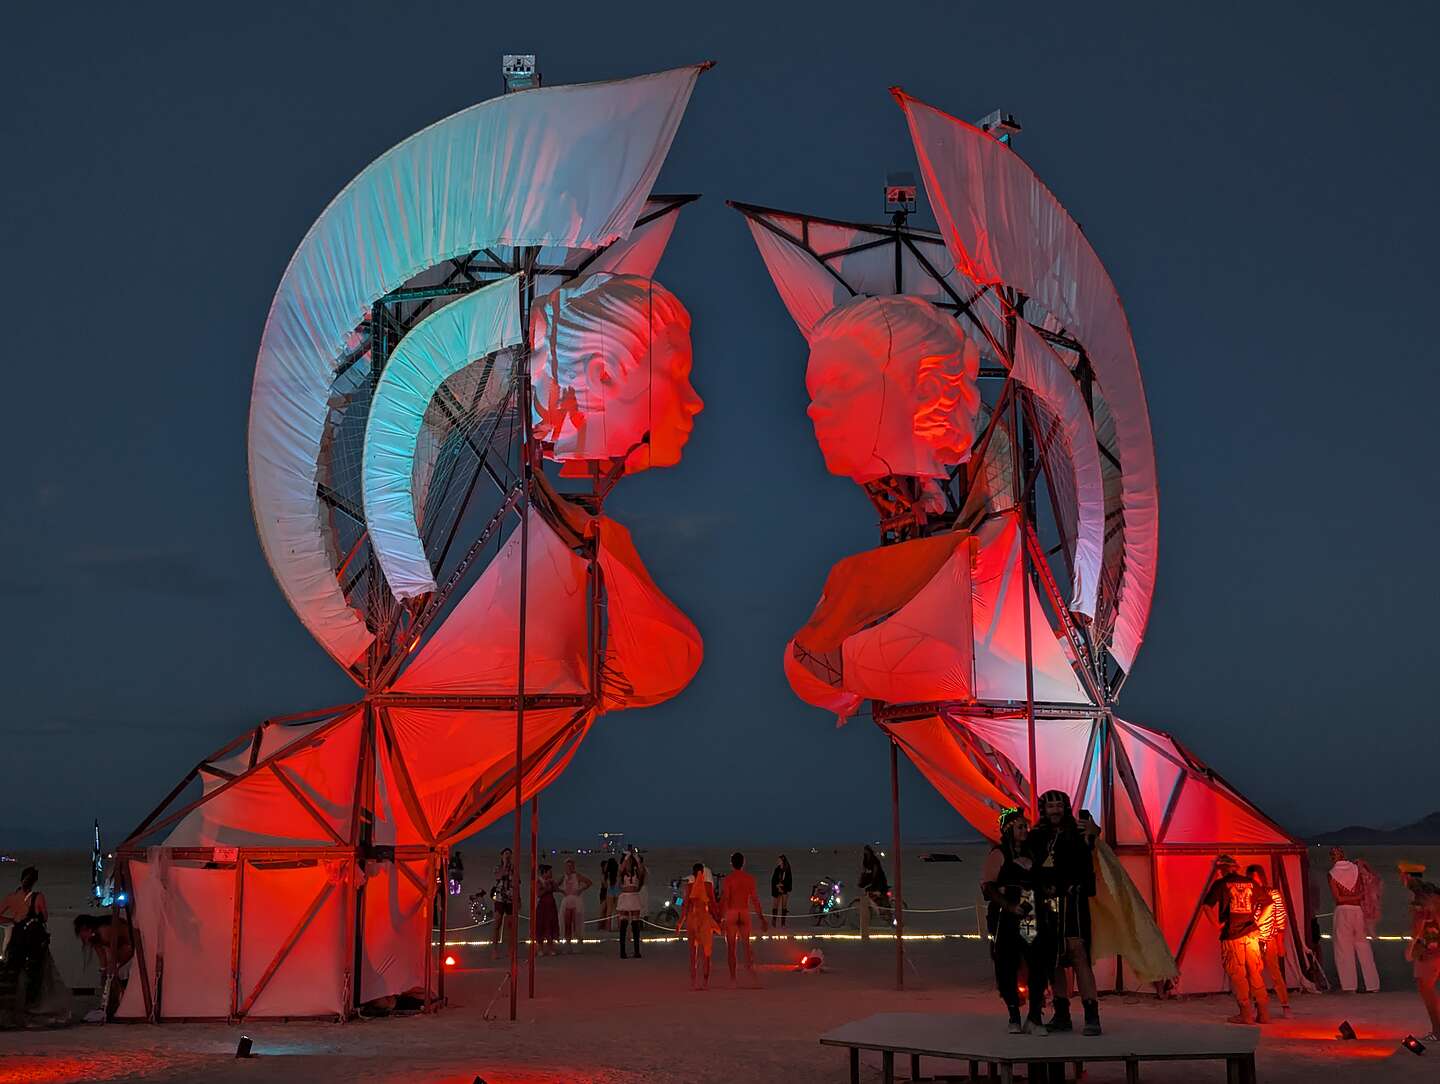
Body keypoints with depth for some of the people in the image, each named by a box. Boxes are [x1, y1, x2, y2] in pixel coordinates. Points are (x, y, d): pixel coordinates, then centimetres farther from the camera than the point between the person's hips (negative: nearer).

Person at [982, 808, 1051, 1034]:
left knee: (1039, 964, -6)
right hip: (1006, 920, -4)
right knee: (1008, 968, -1)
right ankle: (1014, 1018, 10)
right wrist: (1009, 906, -18)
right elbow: (987, 886, -8)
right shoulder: (998, 854, 0)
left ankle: (1034, 1017, -1)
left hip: (1033, 919, 4)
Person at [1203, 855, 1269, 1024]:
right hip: (1251, 933, 4)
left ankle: (1245, 1014, 0)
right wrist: (1257, 922, 17)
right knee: (1256, 974, 10)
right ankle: (1263, 1014, 10)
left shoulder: (1221, 884, -3)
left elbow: (1207, 905, -12)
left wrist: (1216, 924, -2)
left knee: (1237, 975, 2)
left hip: (1231, 935, -4)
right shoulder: (1250, 883, 10)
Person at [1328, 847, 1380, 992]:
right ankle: (1373, 984, 10)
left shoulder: (1332, 874, -4)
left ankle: (1349, 985, 1)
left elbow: (1337, 897, -7)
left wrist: (1354, 898, -2)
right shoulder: (1356, 868, 3)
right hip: (1358, 910, 3)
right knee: (1363, 947, 10)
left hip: (1342, 910, -3)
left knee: (1344, 948, 3)